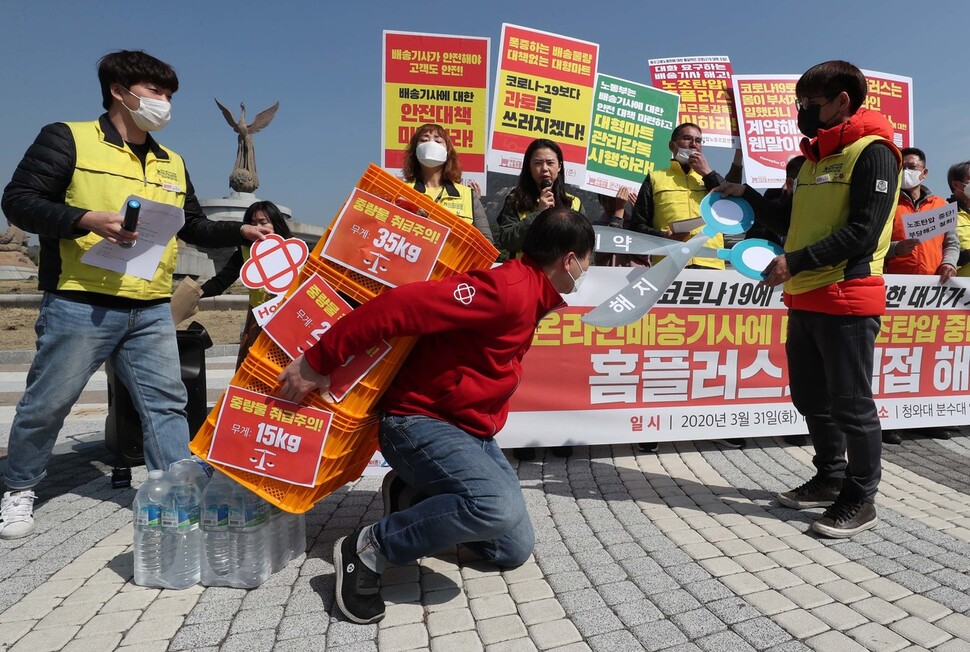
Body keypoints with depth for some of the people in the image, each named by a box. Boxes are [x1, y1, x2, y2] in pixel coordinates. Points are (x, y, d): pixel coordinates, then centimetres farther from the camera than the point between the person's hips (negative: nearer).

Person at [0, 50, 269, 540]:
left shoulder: (172, 164, 18)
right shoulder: (68, 139, 0)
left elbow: (195, 227, 21)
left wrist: (241, 232, 5)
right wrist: (88, 219, -21)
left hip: (151, 311, 5)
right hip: (78, 306, -4)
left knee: (166, 402, 2)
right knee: (47, 403, 8)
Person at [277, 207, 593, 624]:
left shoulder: (528, 294, 10)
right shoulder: (507, 289, -23)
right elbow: (401, 306, -28)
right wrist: (318, 362, -25)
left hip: (469, 432, 9)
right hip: (420, 422, -9)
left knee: (514, 551, 6)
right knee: (498, 507, -34)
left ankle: (419, 493, 20)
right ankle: (368, 549, -13)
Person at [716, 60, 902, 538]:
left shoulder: (873, 151, -7)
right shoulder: (815, 158, 19)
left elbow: (863, 232, -17)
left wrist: (794, 262, -21)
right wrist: (747, 197, 11)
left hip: (847, 300, -8)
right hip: (805, 300, 8)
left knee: (850, 404, 0)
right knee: (810, 398, 14)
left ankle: (860, 500, 13)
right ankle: (830, 478, 29)